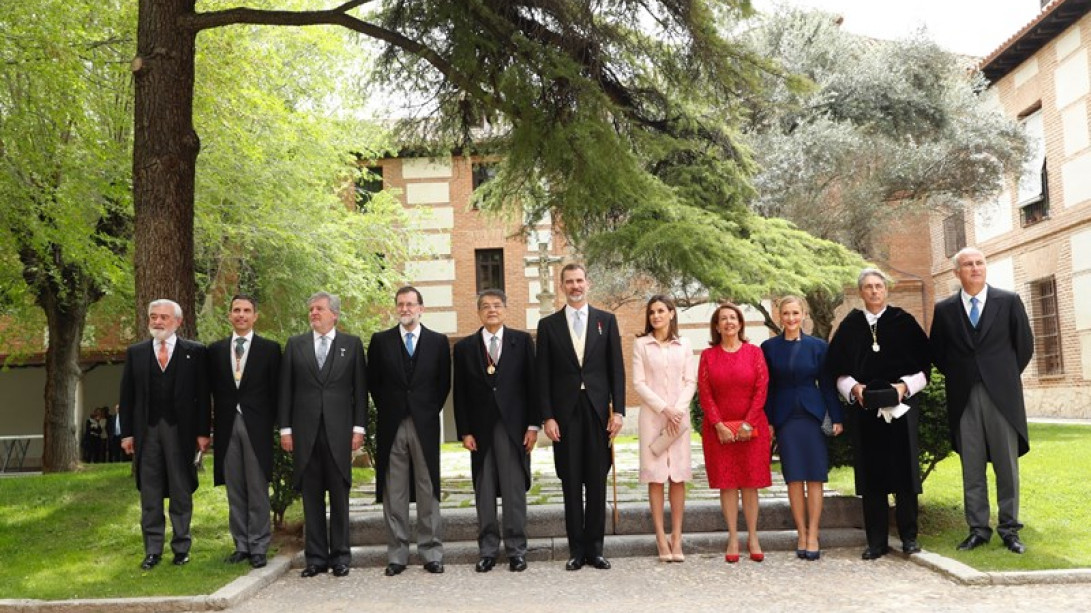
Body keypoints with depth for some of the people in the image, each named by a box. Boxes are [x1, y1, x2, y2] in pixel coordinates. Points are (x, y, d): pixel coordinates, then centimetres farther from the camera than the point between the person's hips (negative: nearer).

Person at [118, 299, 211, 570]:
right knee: (149, 493, 6)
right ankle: (152, 550, 13)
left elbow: (202, 394, 0)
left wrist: (203, 431, -4)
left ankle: (181, 547, 15)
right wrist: (126, 433, 2)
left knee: (181, 492, 5)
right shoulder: (135, 352, 9)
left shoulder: (194, 352, 2)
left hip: (181, 430, -2)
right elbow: (126, 395, 8)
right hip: (146, 430, 2)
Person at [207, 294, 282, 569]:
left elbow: (275, 390, 3)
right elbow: (213, 389, 12)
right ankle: (241, 545, 15)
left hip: (256, 426, -3)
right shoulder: (216, 350, 11)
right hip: (227, 426, 3)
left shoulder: (269, 348, 3)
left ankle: (258, 547, 6)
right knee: (234, 490, 7)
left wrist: (271, 424, -2)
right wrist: (214, 424, 5)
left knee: (258, 489, 0)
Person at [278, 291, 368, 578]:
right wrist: (285, 428, 2)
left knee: (339, 495, 2)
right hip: (305, 431, 1)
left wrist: (358, 427, -2)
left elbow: (360, 389, 5)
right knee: (311, 497, 5)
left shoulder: (352, 344, 7)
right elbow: (285, 390, 9)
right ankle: (316, 557, 12)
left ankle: (340, 556, 10)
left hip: (338, 431, -1)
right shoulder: (295, 345, 11)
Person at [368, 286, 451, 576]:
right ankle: (397, 555, 9)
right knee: (394, 494, 3)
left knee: (428, 491, 2)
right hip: (392, 426, 0)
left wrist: (431, 410, 5)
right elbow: (373, 381, 11)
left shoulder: (438, 342, 6)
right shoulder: (380, 341, 7)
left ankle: (432, 553, 8)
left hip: (425, 424, 0)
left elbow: (444, 383, 10)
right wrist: (386, 410, 6)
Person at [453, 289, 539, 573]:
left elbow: (532, 384, 3)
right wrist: (465, 431, -1)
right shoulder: (464, 347, 8)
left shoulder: (522, 341, 6)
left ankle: (516, 550, 9)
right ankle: (487, 550, 13)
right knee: (484, 493, 5)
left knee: (515, 490, 1)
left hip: (514, 427, -1)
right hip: (480, 429, 1)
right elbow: (460, 393, 7)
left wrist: (533, 425, -2)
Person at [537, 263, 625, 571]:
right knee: (571, 484, 4)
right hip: (565, 413, 0)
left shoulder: (606, 320, 8)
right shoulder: (548, 325, 6)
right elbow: (543, 375, 3)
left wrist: (618, 410, -3)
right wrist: (547, 416, -4)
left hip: (597, 411, 0)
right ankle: (577, 549, 11)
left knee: (597, 482, 4)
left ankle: (595, 548, 12)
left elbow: (617, 369, 5)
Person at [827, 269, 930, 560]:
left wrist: (905, 385, -12)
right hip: (864, 409, 1)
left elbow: (923, 364, 3)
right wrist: (853, 387, -9)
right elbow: (838, 370, 8)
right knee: (871, 474, 3)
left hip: (900, 407, -1)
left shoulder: (903, 322, 4)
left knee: (904, 469, 2)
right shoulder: (850, 326, 7)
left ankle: (909, 536, 13)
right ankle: (876, 541, 9)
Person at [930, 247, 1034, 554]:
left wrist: (1006, 377, 7)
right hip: (964, 399, 1)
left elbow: (1025, 345, 7)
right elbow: (937, 353, 13)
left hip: (1001, 395, -1)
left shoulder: (1009, 301, 2)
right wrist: (958, 377, 7)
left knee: (1007, 466, 3)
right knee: (971, 468, 5)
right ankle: (978, 529, 12)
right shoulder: (944, 309, 5)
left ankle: (1009, 529, 12)